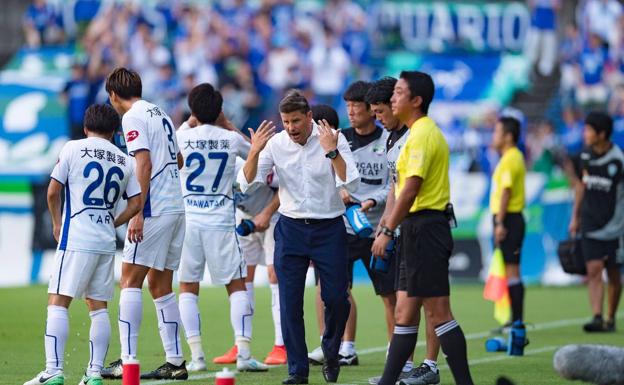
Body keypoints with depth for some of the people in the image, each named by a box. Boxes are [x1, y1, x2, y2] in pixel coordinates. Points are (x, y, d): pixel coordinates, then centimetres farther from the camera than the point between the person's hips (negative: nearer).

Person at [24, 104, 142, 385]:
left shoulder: (74, 148, 0)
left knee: (58, 303, -6)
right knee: (98, 307, 9)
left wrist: (57, 222, 15)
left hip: (76, 239, -5)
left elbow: (53, 191, -1)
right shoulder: (124, 161, 12)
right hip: (106, 243, 5)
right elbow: (136, 204, 9)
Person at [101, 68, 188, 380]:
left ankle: (127, 360, -14)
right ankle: (175, 362, 9)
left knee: (130, 280, -7)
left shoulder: (132, 117, -7)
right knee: (160, 285, 11)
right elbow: (178, 161, 27)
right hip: (177, 207, 8)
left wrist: (137, 213, -19)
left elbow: (144, 163, -16)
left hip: (155, 209, -8)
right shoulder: (160, 114, 19)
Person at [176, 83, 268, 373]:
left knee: (188, 288, 9)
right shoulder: (232, 139, -2)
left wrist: (189, 123, 30)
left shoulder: (183, 137, -3)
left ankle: (196, 355, 0)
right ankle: (243, 353, -5)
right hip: (221, 221, 0)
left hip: (189, 219, 0)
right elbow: (254, 151, 22)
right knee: (236, 285, 6)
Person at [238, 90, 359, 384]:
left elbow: (351, 184, -17)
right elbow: (247, 184, -7)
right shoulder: (275, 143, -3)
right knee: (290, 302, -4)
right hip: (291, 228, 1)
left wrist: (332, 151, -28)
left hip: (329, 228, -1)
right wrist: (254, 152, -22)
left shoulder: (334, 139, -8)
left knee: (336, 299, -3)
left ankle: (331, 354, 24)